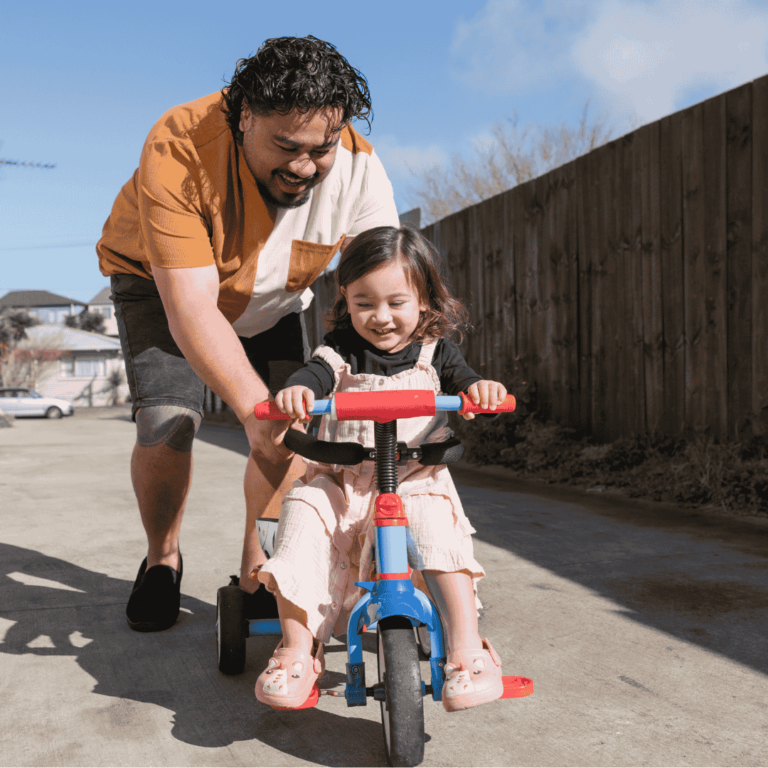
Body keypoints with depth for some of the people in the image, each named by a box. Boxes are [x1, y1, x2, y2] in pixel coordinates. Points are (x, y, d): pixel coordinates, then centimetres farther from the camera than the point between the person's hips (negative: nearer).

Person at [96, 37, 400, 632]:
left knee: (291, 422, -11)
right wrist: (254, 408, -54)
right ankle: (162, 559, 11)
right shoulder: (179, 150, -38)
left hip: (271, 301, 3)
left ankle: (256, 565, 12)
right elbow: (190, 309, -43)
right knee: (165, 421, -19)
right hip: (161, 283, -2)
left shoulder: (358, 168, -28)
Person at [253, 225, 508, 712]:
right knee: (303, 512, -24)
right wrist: (297, 389, -40)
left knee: (435, 526, -31)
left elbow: (463, 382, -4)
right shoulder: (341, 352, 4)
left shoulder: (435, 352, 7)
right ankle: (298, 650, -15)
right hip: (340, 481, 1)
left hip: (415, 481, -1)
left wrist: (481, 389, -30)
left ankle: (468, 648, -23)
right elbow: (318, 373, -15)